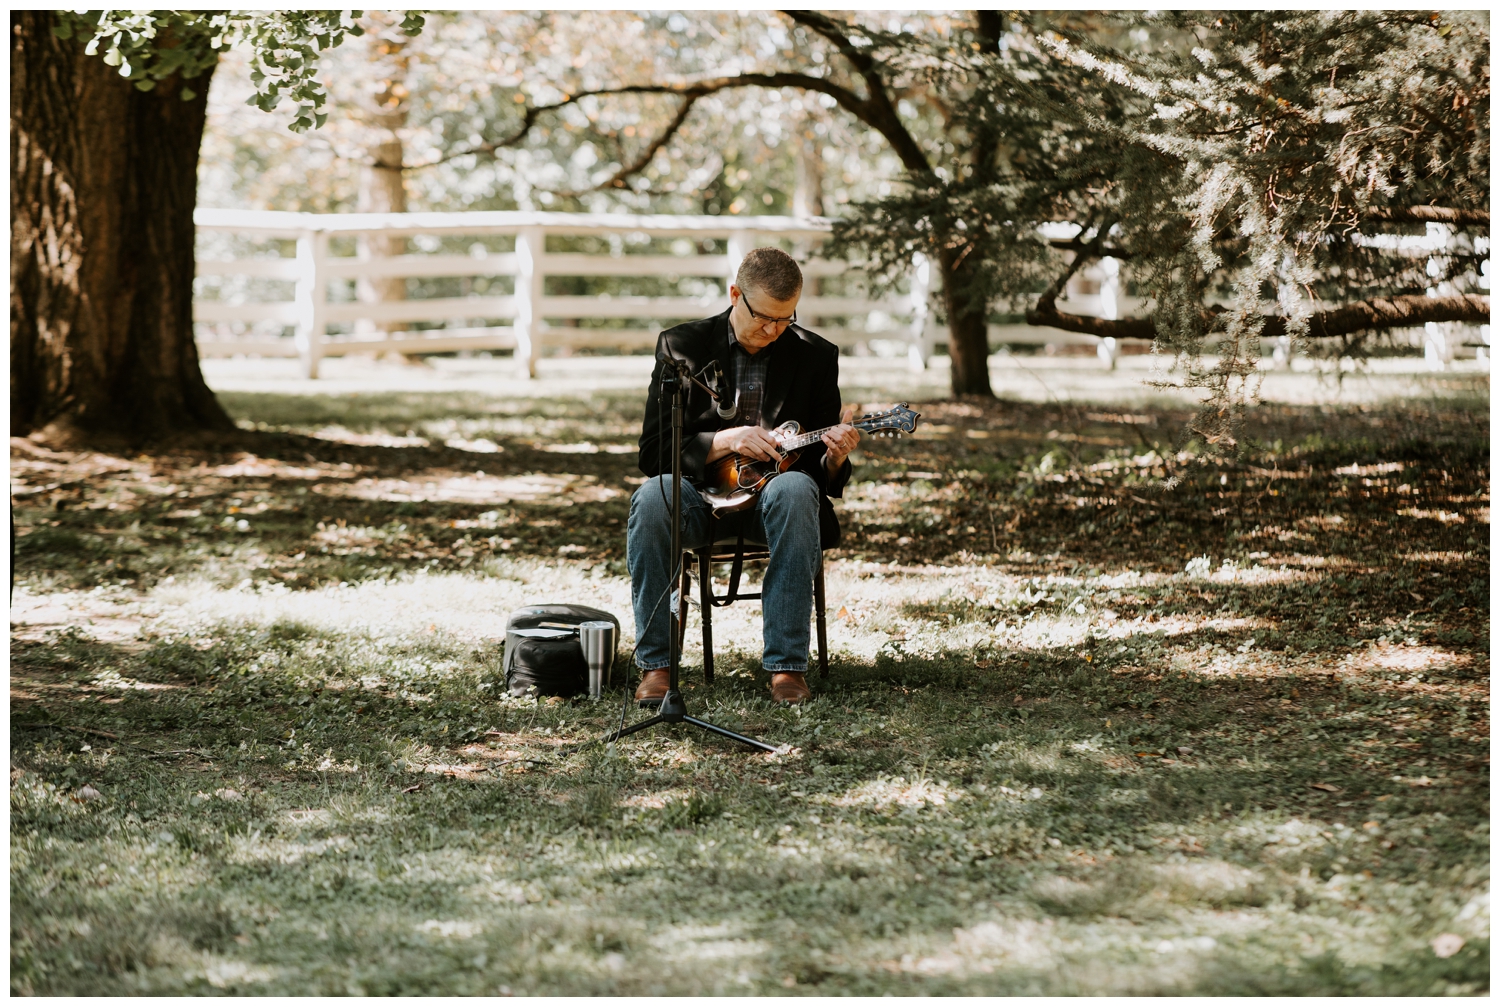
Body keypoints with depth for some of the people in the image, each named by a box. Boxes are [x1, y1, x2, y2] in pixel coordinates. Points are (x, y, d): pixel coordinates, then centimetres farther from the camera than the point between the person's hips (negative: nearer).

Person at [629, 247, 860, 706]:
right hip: (701, 494, 0)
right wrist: (725, 441, -18)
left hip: (771, 497, 0)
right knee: (652, 497, -34)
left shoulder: (815, 356, 5)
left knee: (795, 490, -36)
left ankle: (786, 665, -34)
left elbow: (827, 478, 7)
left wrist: (834, 457, -18)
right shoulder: (682, 346, 2)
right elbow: (653, 452, -3)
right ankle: (655, 664, -28)